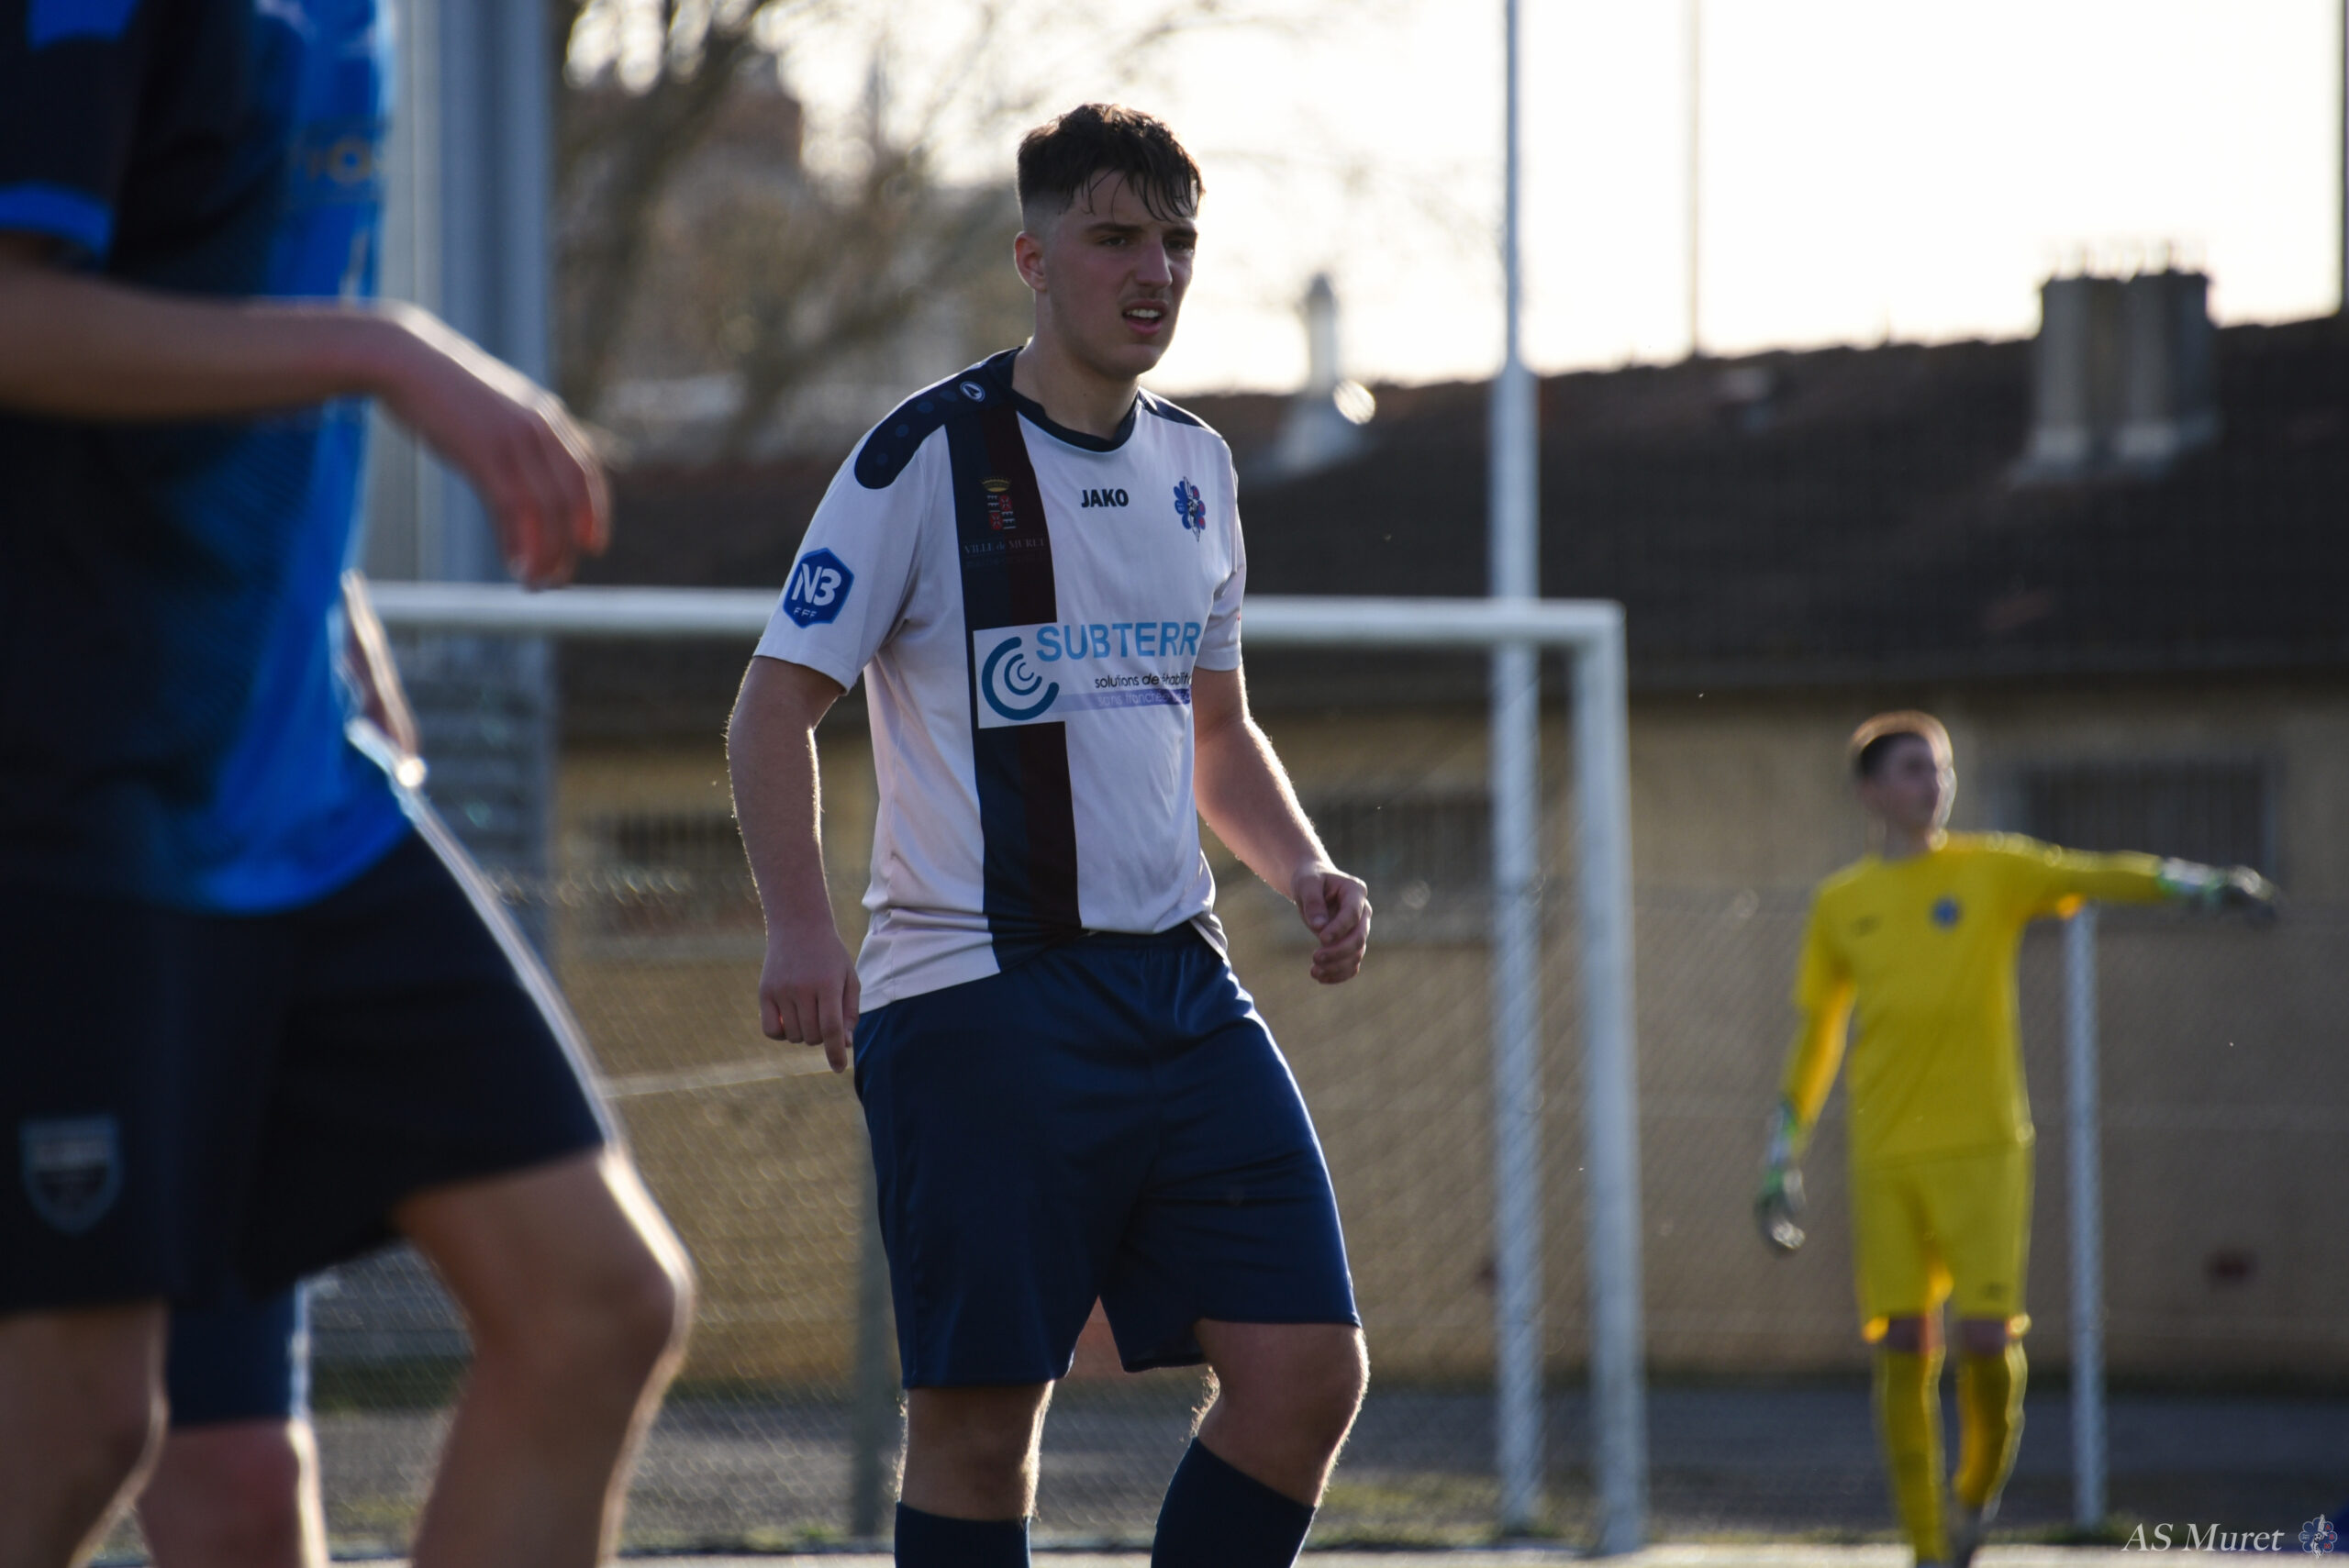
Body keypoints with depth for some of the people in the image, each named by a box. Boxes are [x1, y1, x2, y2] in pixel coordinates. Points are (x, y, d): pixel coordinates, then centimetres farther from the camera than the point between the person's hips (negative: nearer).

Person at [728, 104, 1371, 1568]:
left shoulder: (1195, 468, 14)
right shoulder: (930, 455, -5)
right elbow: (778, 699, -5)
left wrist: (1304, 869, 8)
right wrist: (800, 921, -19)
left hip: (1179, 980, 6)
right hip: (975, 993, -6)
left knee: (1308, 1370, -5)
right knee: (982, 1411, -6)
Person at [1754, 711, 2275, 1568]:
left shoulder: (1993, 871, 6)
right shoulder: (1840, 905, 10)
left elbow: (2097, 877, -6)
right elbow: (1815, 1037, 16)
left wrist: (2203, 886, -22)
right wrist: (1783, 1161, 15)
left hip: (1984, 1147, -1)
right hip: (1886, 1158, 1)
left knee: (1988, 1338, -8)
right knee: (1903, 1347, -2)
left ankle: (1977, 1491, 20)